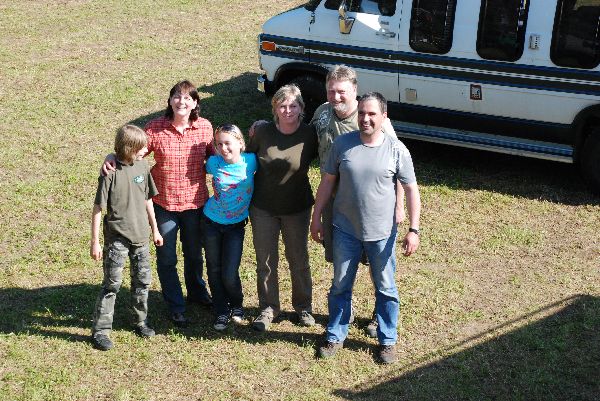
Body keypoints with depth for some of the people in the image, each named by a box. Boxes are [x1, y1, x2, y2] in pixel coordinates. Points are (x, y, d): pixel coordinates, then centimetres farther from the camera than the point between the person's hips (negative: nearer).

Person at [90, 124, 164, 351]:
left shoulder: (143, 166, 1)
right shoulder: (111, 173, -15)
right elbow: (98, 209, -11)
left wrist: (155, 229, 16)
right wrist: (95, 242, -11)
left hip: (140, 235, 5)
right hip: (117, 238, -5)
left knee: (143, 280, 14)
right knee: (112, 283, -1)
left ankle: (140, 321, 31)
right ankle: (100, 330, 8)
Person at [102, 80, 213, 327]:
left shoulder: (205, 127, -5)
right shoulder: (156, 128, -13)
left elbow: (212, 155, 8)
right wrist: (113, 157, -26)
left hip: (195, 202, 2)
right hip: (164, 204, -2)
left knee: (194, 252, 23)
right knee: (166, 257, 10)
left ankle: (197, 292, 49)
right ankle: (176, 306, 29)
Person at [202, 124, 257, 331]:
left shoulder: (250, 161, -15)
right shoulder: (214, 162, -11)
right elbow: (204, 170, 12)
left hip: (236, 224, -1)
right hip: (211, 222, 2)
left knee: (230, 274, -4)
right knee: (214, 270, 10)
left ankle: (237, 306, 26)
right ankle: (222, 312, 29)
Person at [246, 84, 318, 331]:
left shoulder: (309, 136, -12)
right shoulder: (262, 132, -10)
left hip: (297, 209, 0)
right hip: (263, 208, 1)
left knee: (299, 260, 12)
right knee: (265, 261, 9)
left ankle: (303, 306, 32)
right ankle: (268, 309, 26)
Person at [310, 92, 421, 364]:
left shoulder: (397, 150, -10)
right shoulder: (342, 144, -5)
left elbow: (411, 190, -5)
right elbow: (327, 181, 3)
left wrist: (413, 230, -10)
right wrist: (316, 218, 4)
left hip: (382, 233, -1)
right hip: (345, 230, 2)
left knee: (385, 289, 12)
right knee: (340, 286, 14)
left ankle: (387, 340, 29)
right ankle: (335, 336, 32)